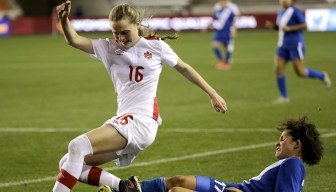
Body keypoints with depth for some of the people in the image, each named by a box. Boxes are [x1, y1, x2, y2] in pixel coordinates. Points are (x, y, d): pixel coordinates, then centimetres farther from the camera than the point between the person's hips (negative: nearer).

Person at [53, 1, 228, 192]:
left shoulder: (155, 45, 5)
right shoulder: (109, 48, 13)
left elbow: (184, 68, 17)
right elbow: (74, 40, 4)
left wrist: (213, 94, 21)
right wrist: (64, 19, -17)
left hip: (142, 121, -6)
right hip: (123, 120, 7)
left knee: (77, 147, -25)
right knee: (71, 164, -3)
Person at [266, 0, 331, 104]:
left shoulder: (295, 11, -12)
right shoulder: (281, 13, 13)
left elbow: (304, 25, -16)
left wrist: (289, 28, -21)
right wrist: (272, 26, 4)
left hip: (295, 44, -8)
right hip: (283, 45, 8)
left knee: (301, 72, -5)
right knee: (278, 69, -5)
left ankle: (322, 76, 21)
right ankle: (284, 97, 3)